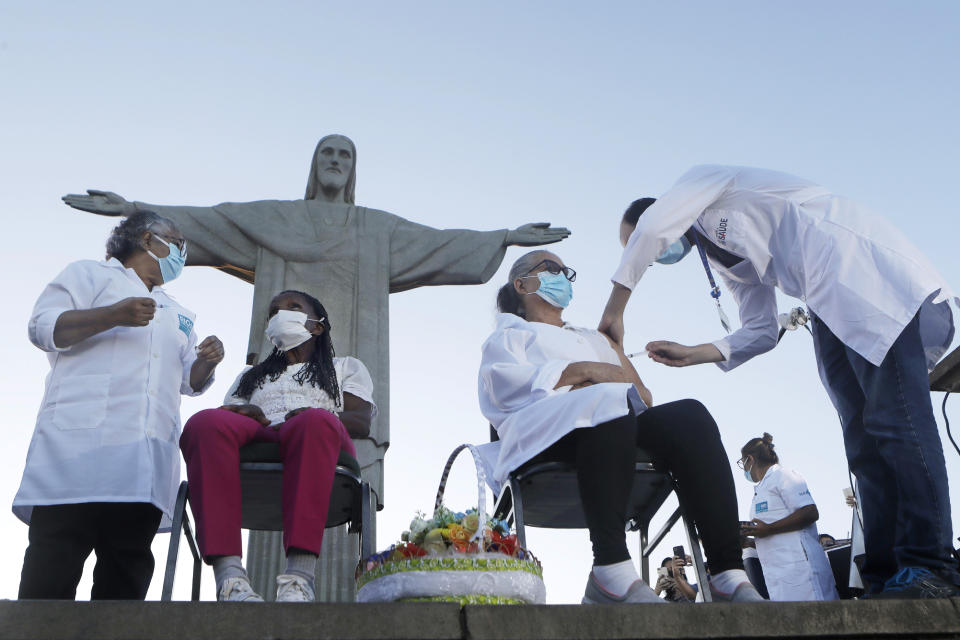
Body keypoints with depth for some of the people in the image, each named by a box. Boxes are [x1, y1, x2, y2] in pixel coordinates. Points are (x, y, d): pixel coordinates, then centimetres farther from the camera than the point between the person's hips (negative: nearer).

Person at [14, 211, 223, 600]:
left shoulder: (177, 315, 34)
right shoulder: (90, 274, 16)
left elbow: (189, 381, 30)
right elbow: (43, 327, 2)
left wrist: (207, 363, 6)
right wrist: (114, 315, -12)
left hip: (147, 461, 6)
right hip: (82, 442, -5)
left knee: (125, 580, -1)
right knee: (51, 576, -12)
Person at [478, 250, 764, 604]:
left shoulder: (592, 339, 41)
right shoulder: (510, 334, 27)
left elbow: (643, 397, 25)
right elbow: (503, 383, 1)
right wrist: (582, 371, -8)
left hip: (621, 428, 5)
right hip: (548, 434, -4)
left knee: (688, 415, -27)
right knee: (608, 403, -38)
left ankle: (729, 574, -38)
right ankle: (611, 567, -45)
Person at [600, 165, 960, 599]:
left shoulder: (706, 178, 7)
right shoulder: (728, 261, 27)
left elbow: (649, 228, -10)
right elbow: (760, 331, 18)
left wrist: (614, 311, -3)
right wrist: (693, 354, 8)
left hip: (871, 274, -9)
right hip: (833, 312, 9)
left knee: (893, 420, -17)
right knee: (864, 440, 0)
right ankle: (886, 579, -2)